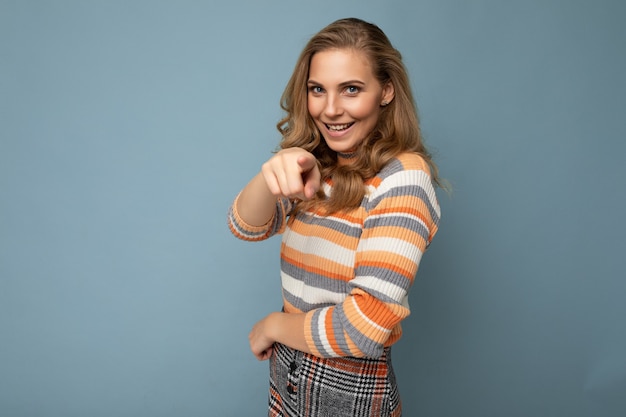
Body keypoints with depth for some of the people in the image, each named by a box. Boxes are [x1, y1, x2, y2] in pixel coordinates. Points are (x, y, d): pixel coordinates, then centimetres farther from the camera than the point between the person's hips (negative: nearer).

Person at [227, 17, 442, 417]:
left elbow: (365, 327, -25)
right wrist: (276, 171, -31)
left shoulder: (403, 177, -19)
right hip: (288, 376, 6)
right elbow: (246, 226, -11)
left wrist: (272, 325, -9)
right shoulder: (318, 170, 3)